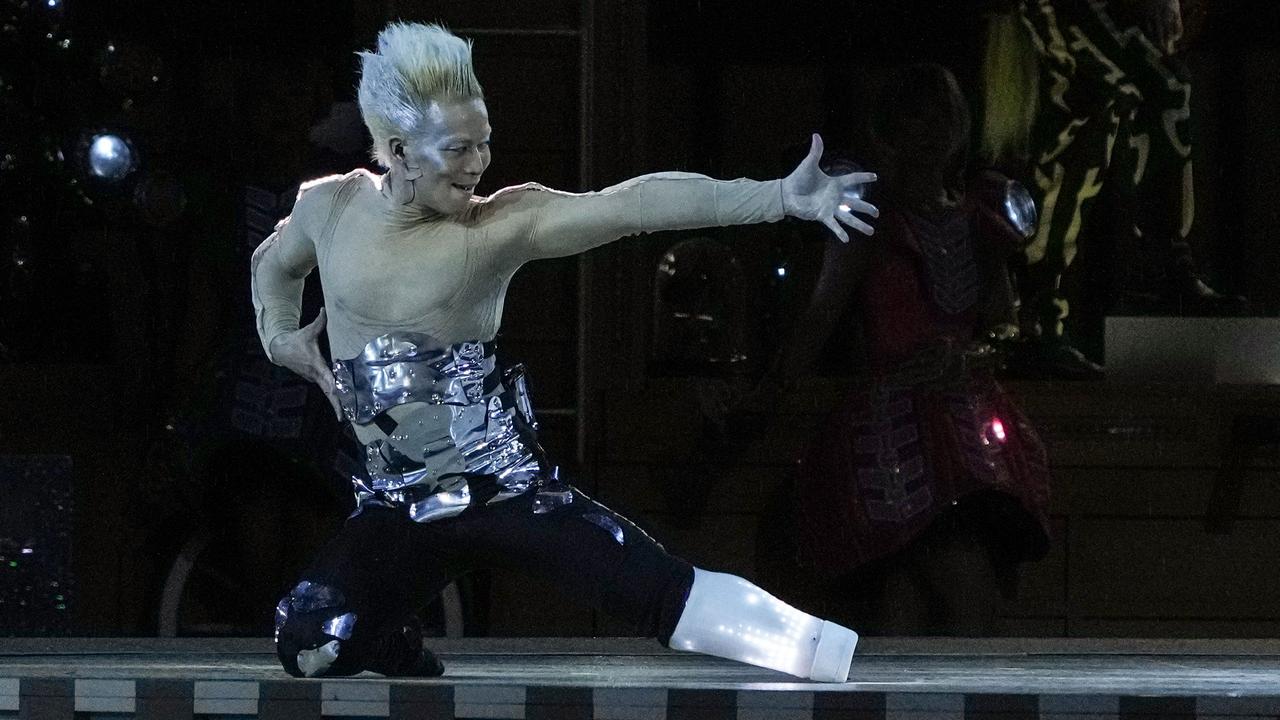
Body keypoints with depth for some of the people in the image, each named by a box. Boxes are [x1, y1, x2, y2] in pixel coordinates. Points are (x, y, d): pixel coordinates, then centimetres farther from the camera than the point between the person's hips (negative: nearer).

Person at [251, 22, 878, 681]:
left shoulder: (505, 225, -9)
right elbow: (274, 265, 25)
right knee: (309, 645, -12)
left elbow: (636, 204, -21)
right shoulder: (328, 208, 0)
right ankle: (398, 652, 20)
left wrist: (781, 197, -30)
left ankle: (829, 654, -16)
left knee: (658, 590, -15)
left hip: (505, 487, -3)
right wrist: (280, 339, 6)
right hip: (397, 507, 3)